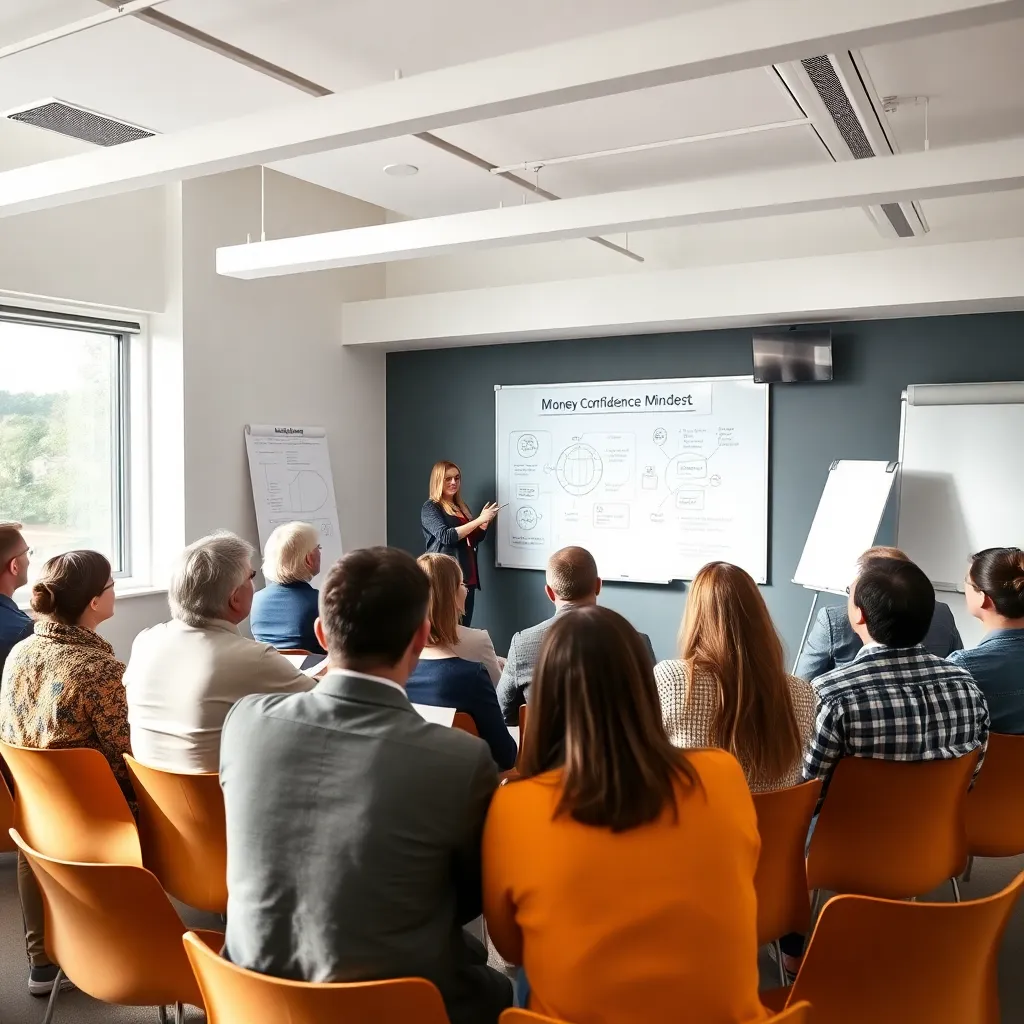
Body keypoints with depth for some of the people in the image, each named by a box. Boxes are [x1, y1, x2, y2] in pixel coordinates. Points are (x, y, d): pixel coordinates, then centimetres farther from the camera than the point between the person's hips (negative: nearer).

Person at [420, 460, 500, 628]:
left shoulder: (462, 507, 18)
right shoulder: (430, 507, -4)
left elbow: (475, 538, 25)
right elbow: (445, 536, -18)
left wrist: (485, 521, 5)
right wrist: (479, 519, -18)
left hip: (467, 578, 7)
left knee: (464, 627, 5)